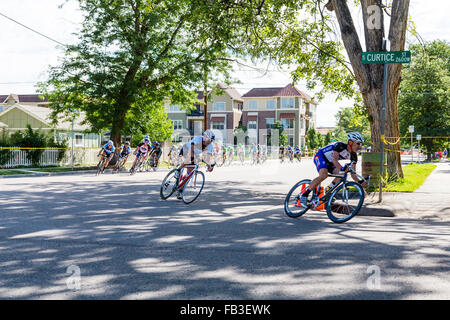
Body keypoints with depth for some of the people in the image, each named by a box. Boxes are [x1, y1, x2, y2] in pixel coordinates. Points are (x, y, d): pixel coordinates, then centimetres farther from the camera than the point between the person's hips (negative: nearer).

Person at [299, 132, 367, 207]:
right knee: (324, 175, -33)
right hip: (320, 156, -7)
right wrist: (342, 169, -58)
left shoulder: (353, 156, -8)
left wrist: (359, 182, -27)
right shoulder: (340, 146, -28)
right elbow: (334, 159, -41)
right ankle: (304, 195, -27)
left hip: (329, 163, 8)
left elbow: (352, 173, -9)